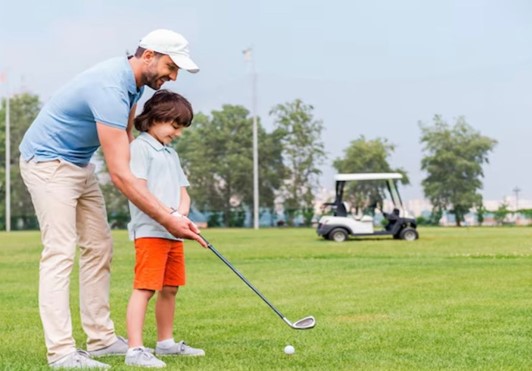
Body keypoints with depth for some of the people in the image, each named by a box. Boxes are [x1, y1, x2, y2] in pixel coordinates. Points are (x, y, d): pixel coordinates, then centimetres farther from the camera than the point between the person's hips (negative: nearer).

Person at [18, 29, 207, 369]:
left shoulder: (133, 82, 0)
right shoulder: (111, 89, -30)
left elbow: (127, 140, 12)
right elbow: (120, 174, -33)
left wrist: (157, 203, 1)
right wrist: (167, 220, -32)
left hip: (79, 162, 10)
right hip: (47, 162, -10)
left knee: (99, 248, 6)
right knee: (61, 252, -14)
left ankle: (101, 338, 9)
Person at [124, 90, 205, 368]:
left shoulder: (171, 154, 22)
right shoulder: (140, 147, -5)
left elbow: (183, 193, 17)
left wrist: (181, 214, -6)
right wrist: (169, 215, -22)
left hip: (173, 233, 9)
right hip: (150, 231, -9)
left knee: (169, 289, 14)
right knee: (144, 289, -12)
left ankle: (166, 343, 25)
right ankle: (135, 350, -13)